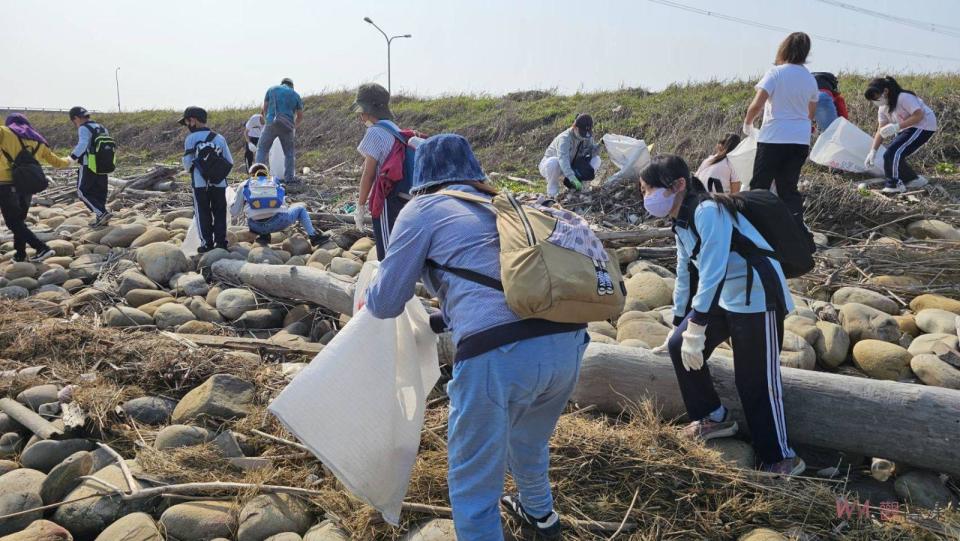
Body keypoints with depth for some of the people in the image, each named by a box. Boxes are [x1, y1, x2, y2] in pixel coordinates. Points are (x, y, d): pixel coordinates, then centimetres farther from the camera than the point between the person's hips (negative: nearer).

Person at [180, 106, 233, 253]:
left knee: (203, 214, 8)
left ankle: (207, 243, 8)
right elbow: (230, 162, 3)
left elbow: (187, 163, -4)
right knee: (220, 213, 11)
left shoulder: (191, 139, -6)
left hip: (200, 184, -2)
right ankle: (221, 242, 11)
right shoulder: (219, 138, 1)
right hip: (219, 184, 2)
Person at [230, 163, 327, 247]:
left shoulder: (244, 186, 18)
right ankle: (313, 236, 14)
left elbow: (234, 212, 21)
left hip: (257, 227, 0)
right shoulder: (276, 183, 22)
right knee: (300, 207, 29)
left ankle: (263, 235, 9)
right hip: (278, 223, 0)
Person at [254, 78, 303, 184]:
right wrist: (295, 126, 36)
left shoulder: (272, 89, 13)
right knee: (289, 152, 15)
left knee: (262, 149, 8)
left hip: (271, 124, -1)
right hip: (287, 126, 1)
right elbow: (300, 116, 18)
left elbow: (264, 109, 15)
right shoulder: (295, 95, 14)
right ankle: (289, 177, 11)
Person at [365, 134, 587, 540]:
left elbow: (387, 303, 11)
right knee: (528, 439, 35)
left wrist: (369, 300, 35)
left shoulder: (423, 209, 9)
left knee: (473, 483, 12)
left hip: (500, 352, -8)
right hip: (566, 341, 8)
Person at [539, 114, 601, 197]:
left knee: (596, 160, -11)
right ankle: (552, 190, -15)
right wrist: (573, 178, -59)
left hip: (572, 167, 6)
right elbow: (563, 159, -46)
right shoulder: (565, 138, -31)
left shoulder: (588, 138, -8)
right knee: (553, 162, -43)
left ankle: (575, 187, 0)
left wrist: (596, 147, -29)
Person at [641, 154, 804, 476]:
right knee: (679, 347, 8)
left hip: (757, 298, -9)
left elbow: (713, 272, -28)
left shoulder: (708, 211, -21)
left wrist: (695, 329, -29)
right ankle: (714, 418, 25)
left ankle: (782, 460, 11)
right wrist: (679, 326, 24)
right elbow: (686, 276, 17)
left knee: (757, 382, -5)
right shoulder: (682, 223, 8)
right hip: (723, 298, 10)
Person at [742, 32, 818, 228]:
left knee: (759, 186, 4)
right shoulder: (810, 79, 9)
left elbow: (756, 105, -17)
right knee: (789, 188, 11)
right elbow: (810, 115, 18)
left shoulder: (776, 73, -9)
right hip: (800, 140, 5)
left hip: (773, 138, -5)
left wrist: (747, 124, 0)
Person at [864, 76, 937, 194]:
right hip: (907, 129, 9)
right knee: (890, 156, 0)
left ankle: (895, 185, -12)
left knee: (893, 153, -21)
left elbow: (919, 115, -27)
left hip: (923, 126, -9)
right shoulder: (883, 108, 2)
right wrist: (873, 151, -8)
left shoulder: (904, 97, -23)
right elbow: (881, 130, 1)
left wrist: (897, 127, -34)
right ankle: (914, 179, 16)